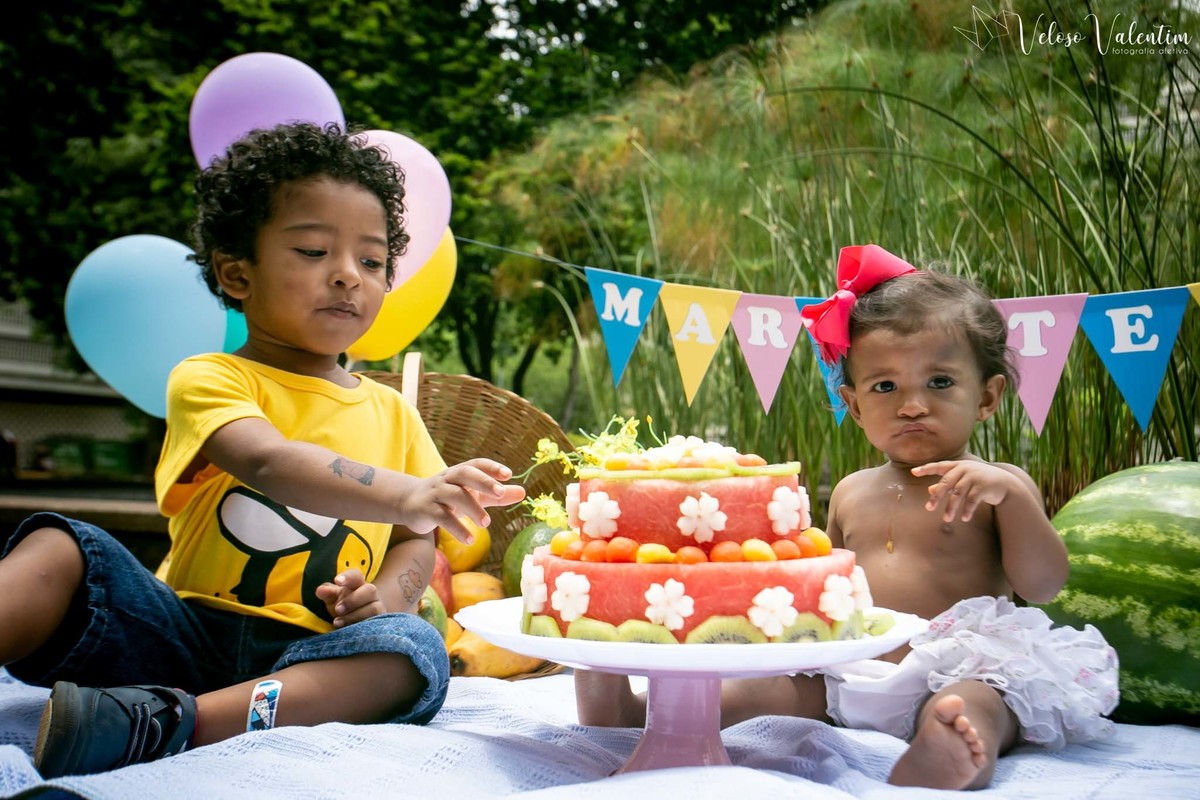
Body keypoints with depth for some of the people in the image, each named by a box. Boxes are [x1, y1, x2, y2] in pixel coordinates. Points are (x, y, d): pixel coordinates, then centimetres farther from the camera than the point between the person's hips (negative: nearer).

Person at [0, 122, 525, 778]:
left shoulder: (391, 412, 17)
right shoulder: (208, 379, 1)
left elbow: (417, 541, 15)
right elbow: (268, 463, -21)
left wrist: (388, 594, -10)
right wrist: (403, 496, -38)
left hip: (308, 656, 2)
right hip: (186, 628, -2)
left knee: (413, 652, -30)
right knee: (59, 550, -23)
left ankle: (166, 724, -42)